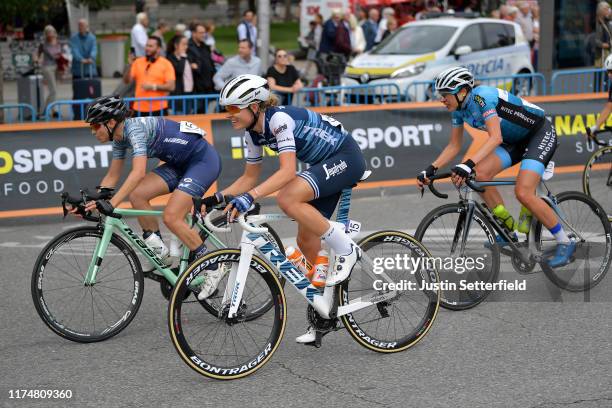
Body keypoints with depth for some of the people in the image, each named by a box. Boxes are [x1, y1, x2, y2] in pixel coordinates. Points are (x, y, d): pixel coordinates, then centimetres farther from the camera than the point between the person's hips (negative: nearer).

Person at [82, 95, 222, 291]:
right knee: (136, 194, -9)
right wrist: (92, 202, -1)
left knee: (171, 217, -19)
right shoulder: (120, 138, 3)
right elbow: (111, 177, 11)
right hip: (181, 163, 9)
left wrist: (111, 203, -43)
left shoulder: (134, 128, -25)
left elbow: (138, 172, -38)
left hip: (204, 159, -9)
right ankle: (157, 247, 4)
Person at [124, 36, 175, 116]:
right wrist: (130, 66, -10)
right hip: (139, 109, 3)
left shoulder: (166, 64, -2)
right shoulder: (138, 62, 9)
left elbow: (171, 87, -9)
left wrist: (153, 86, -18)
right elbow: (126, 80, 5)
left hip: (158, 109, -3)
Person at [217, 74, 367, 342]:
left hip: (347, 158, -9)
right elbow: (250, 177, 8)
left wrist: (250, 196, -46)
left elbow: (288, 170, -36)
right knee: (306, 241, 4)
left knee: (287, 198, -30)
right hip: (325, 165, 9)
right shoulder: (253, 132, 0)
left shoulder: (279, 119, -26)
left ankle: (345, 249, -15)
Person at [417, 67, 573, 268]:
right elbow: (454, 146, 6)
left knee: (523, 192, -23)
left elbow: (495, 138, -39)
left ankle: (565, 243, -9)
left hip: (541, 133, -8)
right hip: (516, 140, 8)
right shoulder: (459, 108, -3)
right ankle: (509, 230, 2)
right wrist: (431, 169, -6)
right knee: (480, 174, -13)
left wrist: (468, 164, -49)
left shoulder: (481, 96, -29)